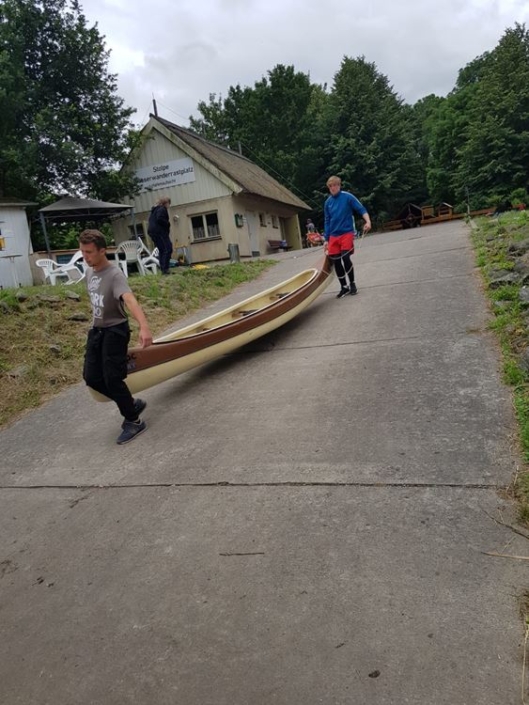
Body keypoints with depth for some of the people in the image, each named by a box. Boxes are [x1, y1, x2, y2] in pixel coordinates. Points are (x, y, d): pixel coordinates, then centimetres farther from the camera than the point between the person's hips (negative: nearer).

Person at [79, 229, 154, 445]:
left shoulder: (115, 275, -23)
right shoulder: (89, 272, 4)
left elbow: (130, 300, -41)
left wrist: (144, 326, -57)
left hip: (115, 331, -8)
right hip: (97, 330, 8)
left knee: (112, 379, -8)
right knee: (91, 377, 6)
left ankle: (133, 421, 10)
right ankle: (131, 404, 23)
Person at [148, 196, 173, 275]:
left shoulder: (154, 210, 23)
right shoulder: (162, 209, -5)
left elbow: (150, 220, 22)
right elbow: (160, 219, -21)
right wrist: (168, 224, -8)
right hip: (159, 231, -10)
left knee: (161, 250, 11)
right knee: (168, 249, -11)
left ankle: (163, 269, 8)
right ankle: (165, 269, -19)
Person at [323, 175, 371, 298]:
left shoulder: (347, 196, -5)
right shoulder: (328, 202, 7)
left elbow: (361, 209, -7)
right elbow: (327, 222, 13)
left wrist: (368, 221, -25)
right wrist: (326, 239, 10)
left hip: (347, 233, -4)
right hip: (333, 236, 5)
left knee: (345, 258, -17)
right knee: (336, 262, 2)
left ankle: (352, 283, 3)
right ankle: (344, 287, 15)